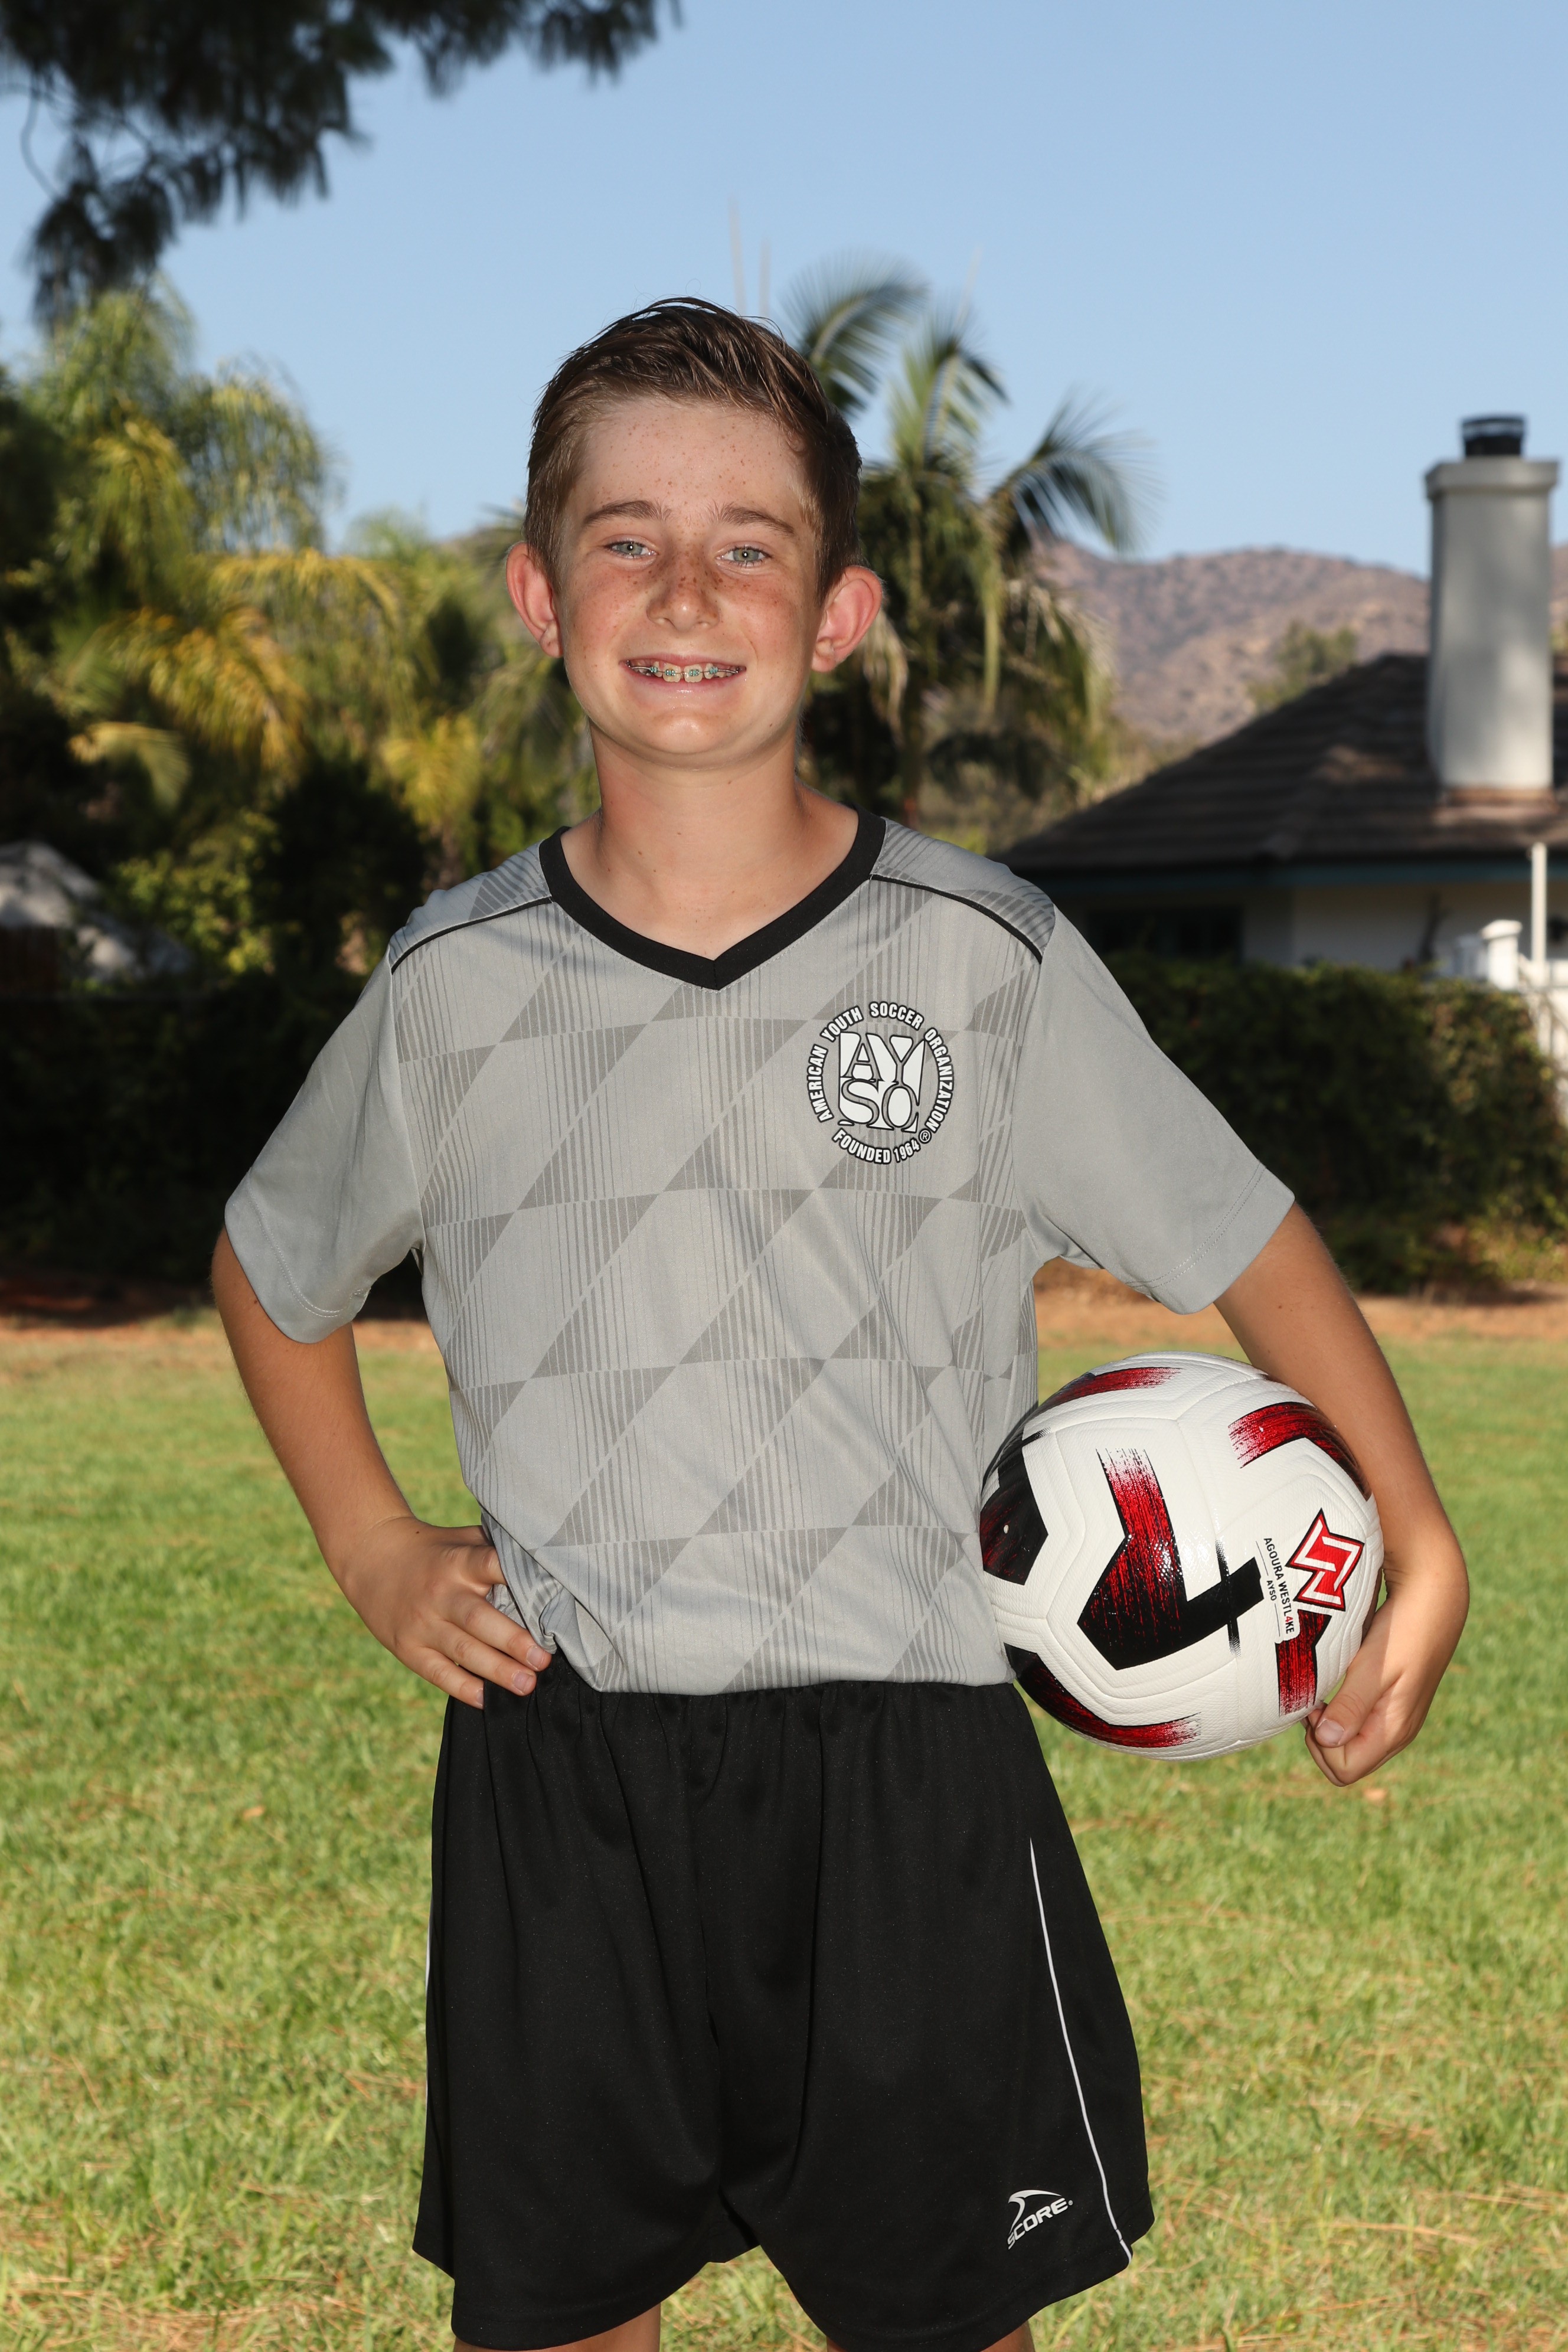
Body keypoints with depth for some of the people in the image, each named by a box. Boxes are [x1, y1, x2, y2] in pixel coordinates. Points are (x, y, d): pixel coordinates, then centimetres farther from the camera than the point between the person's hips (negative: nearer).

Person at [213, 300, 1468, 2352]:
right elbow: (276, 1263, 16)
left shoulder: (985, 959, -6)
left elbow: (1237, 1240, 4)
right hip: (558, 1761, 2)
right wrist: (370, 1545, 7)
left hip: (905, 1752, -1)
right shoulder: (458, 985, -1)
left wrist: (1418, 1546, 0)